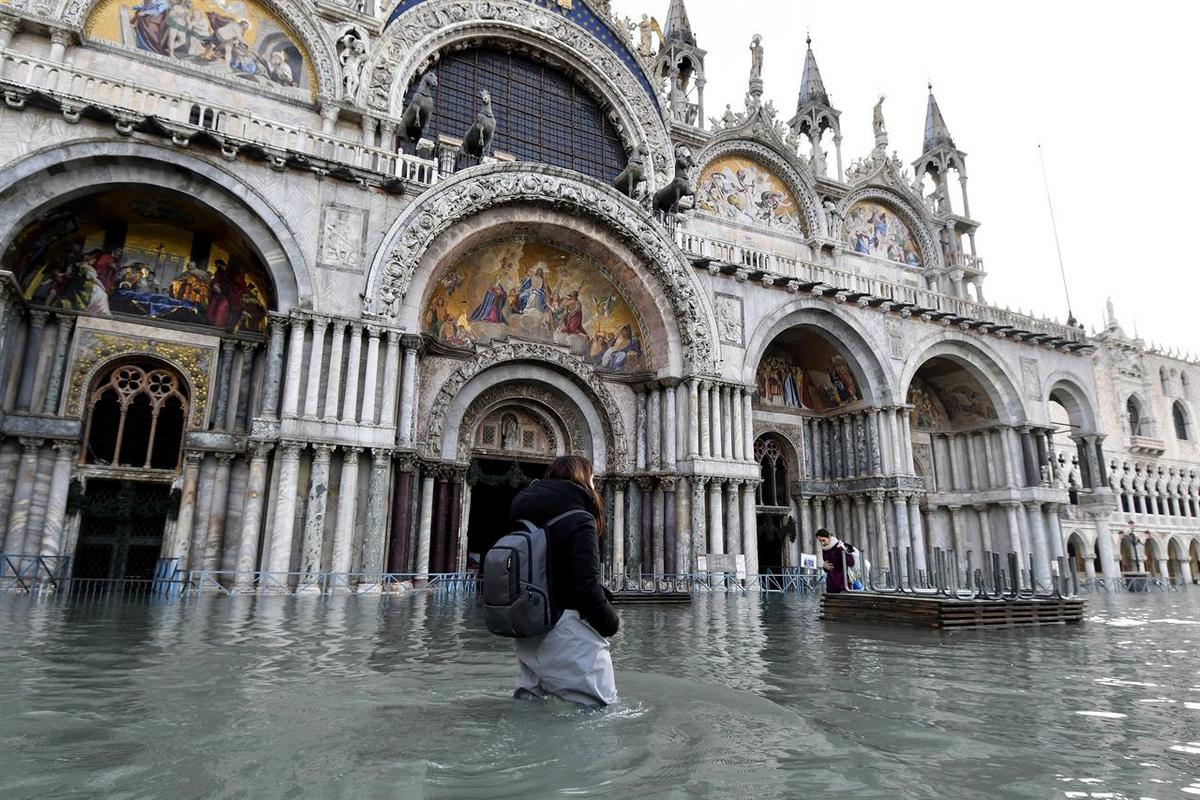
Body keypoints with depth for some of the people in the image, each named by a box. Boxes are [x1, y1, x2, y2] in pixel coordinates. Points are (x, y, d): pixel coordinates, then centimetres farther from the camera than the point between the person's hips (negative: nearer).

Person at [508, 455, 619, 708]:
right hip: (563, 629, -8)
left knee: (529, 701, 23)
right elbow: (586, 585, -19)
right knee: (598, 702, 0)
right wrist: (610, 622, -5)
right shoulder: (579, 522, -13)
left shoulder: (525, 516, 10)